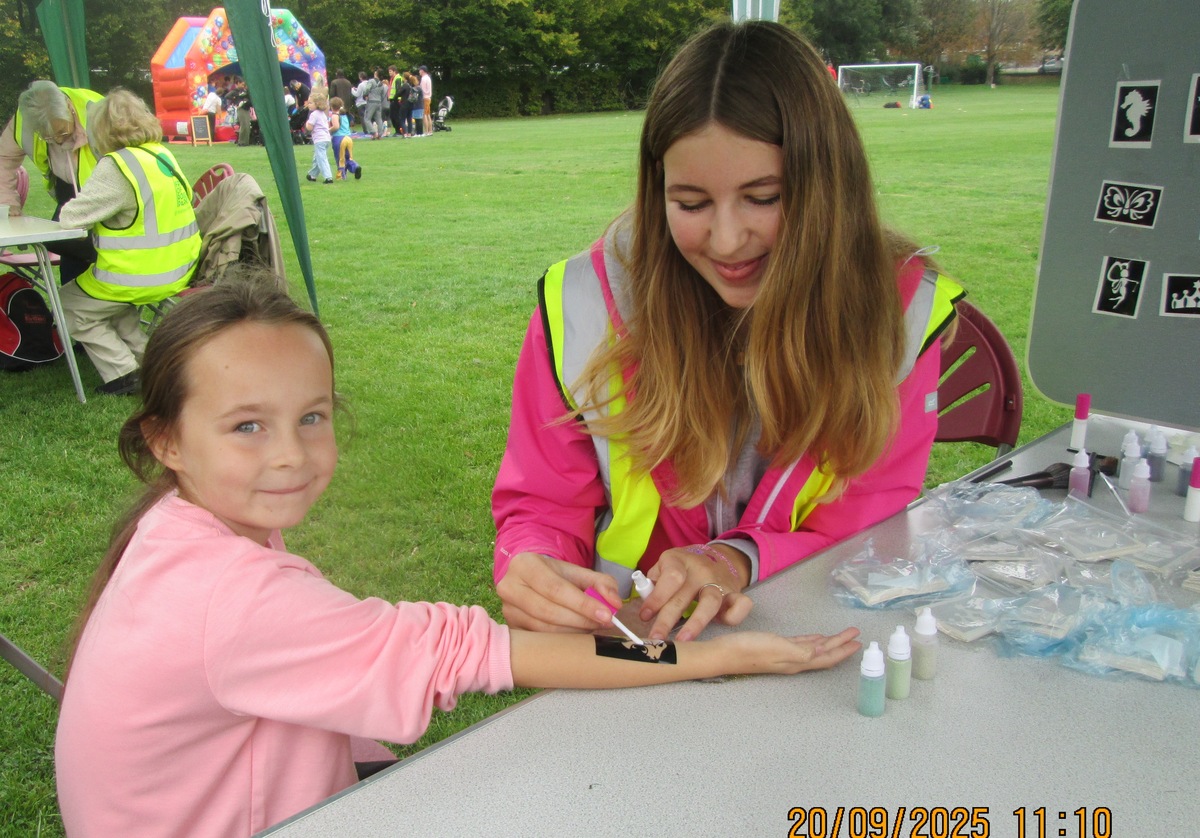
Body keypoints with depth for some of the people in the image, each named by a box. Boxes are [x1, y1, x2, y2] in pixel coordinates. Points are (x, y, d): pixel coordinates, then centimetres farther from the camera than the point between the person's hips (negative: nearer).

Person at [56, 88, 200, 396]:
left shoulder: (117, 166, -19)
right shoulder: (163, 155, 5)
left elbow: (72, 216, -17)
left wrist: (70, 210, 5)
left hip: (140, 277, -8)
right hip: (179, 271, 8)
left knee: (71, 306, 14)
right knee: (114, 302, 32)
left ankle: (123, 373, 5)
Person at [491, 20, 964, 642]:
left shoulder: (901, 307, -10)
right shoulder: (583, 307, -12)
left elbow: (871, 535, -5)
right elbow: (541, 507, -2)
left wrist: (742, 561, -25)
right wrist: (533, 570, -26)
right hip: (627, 642, 0)